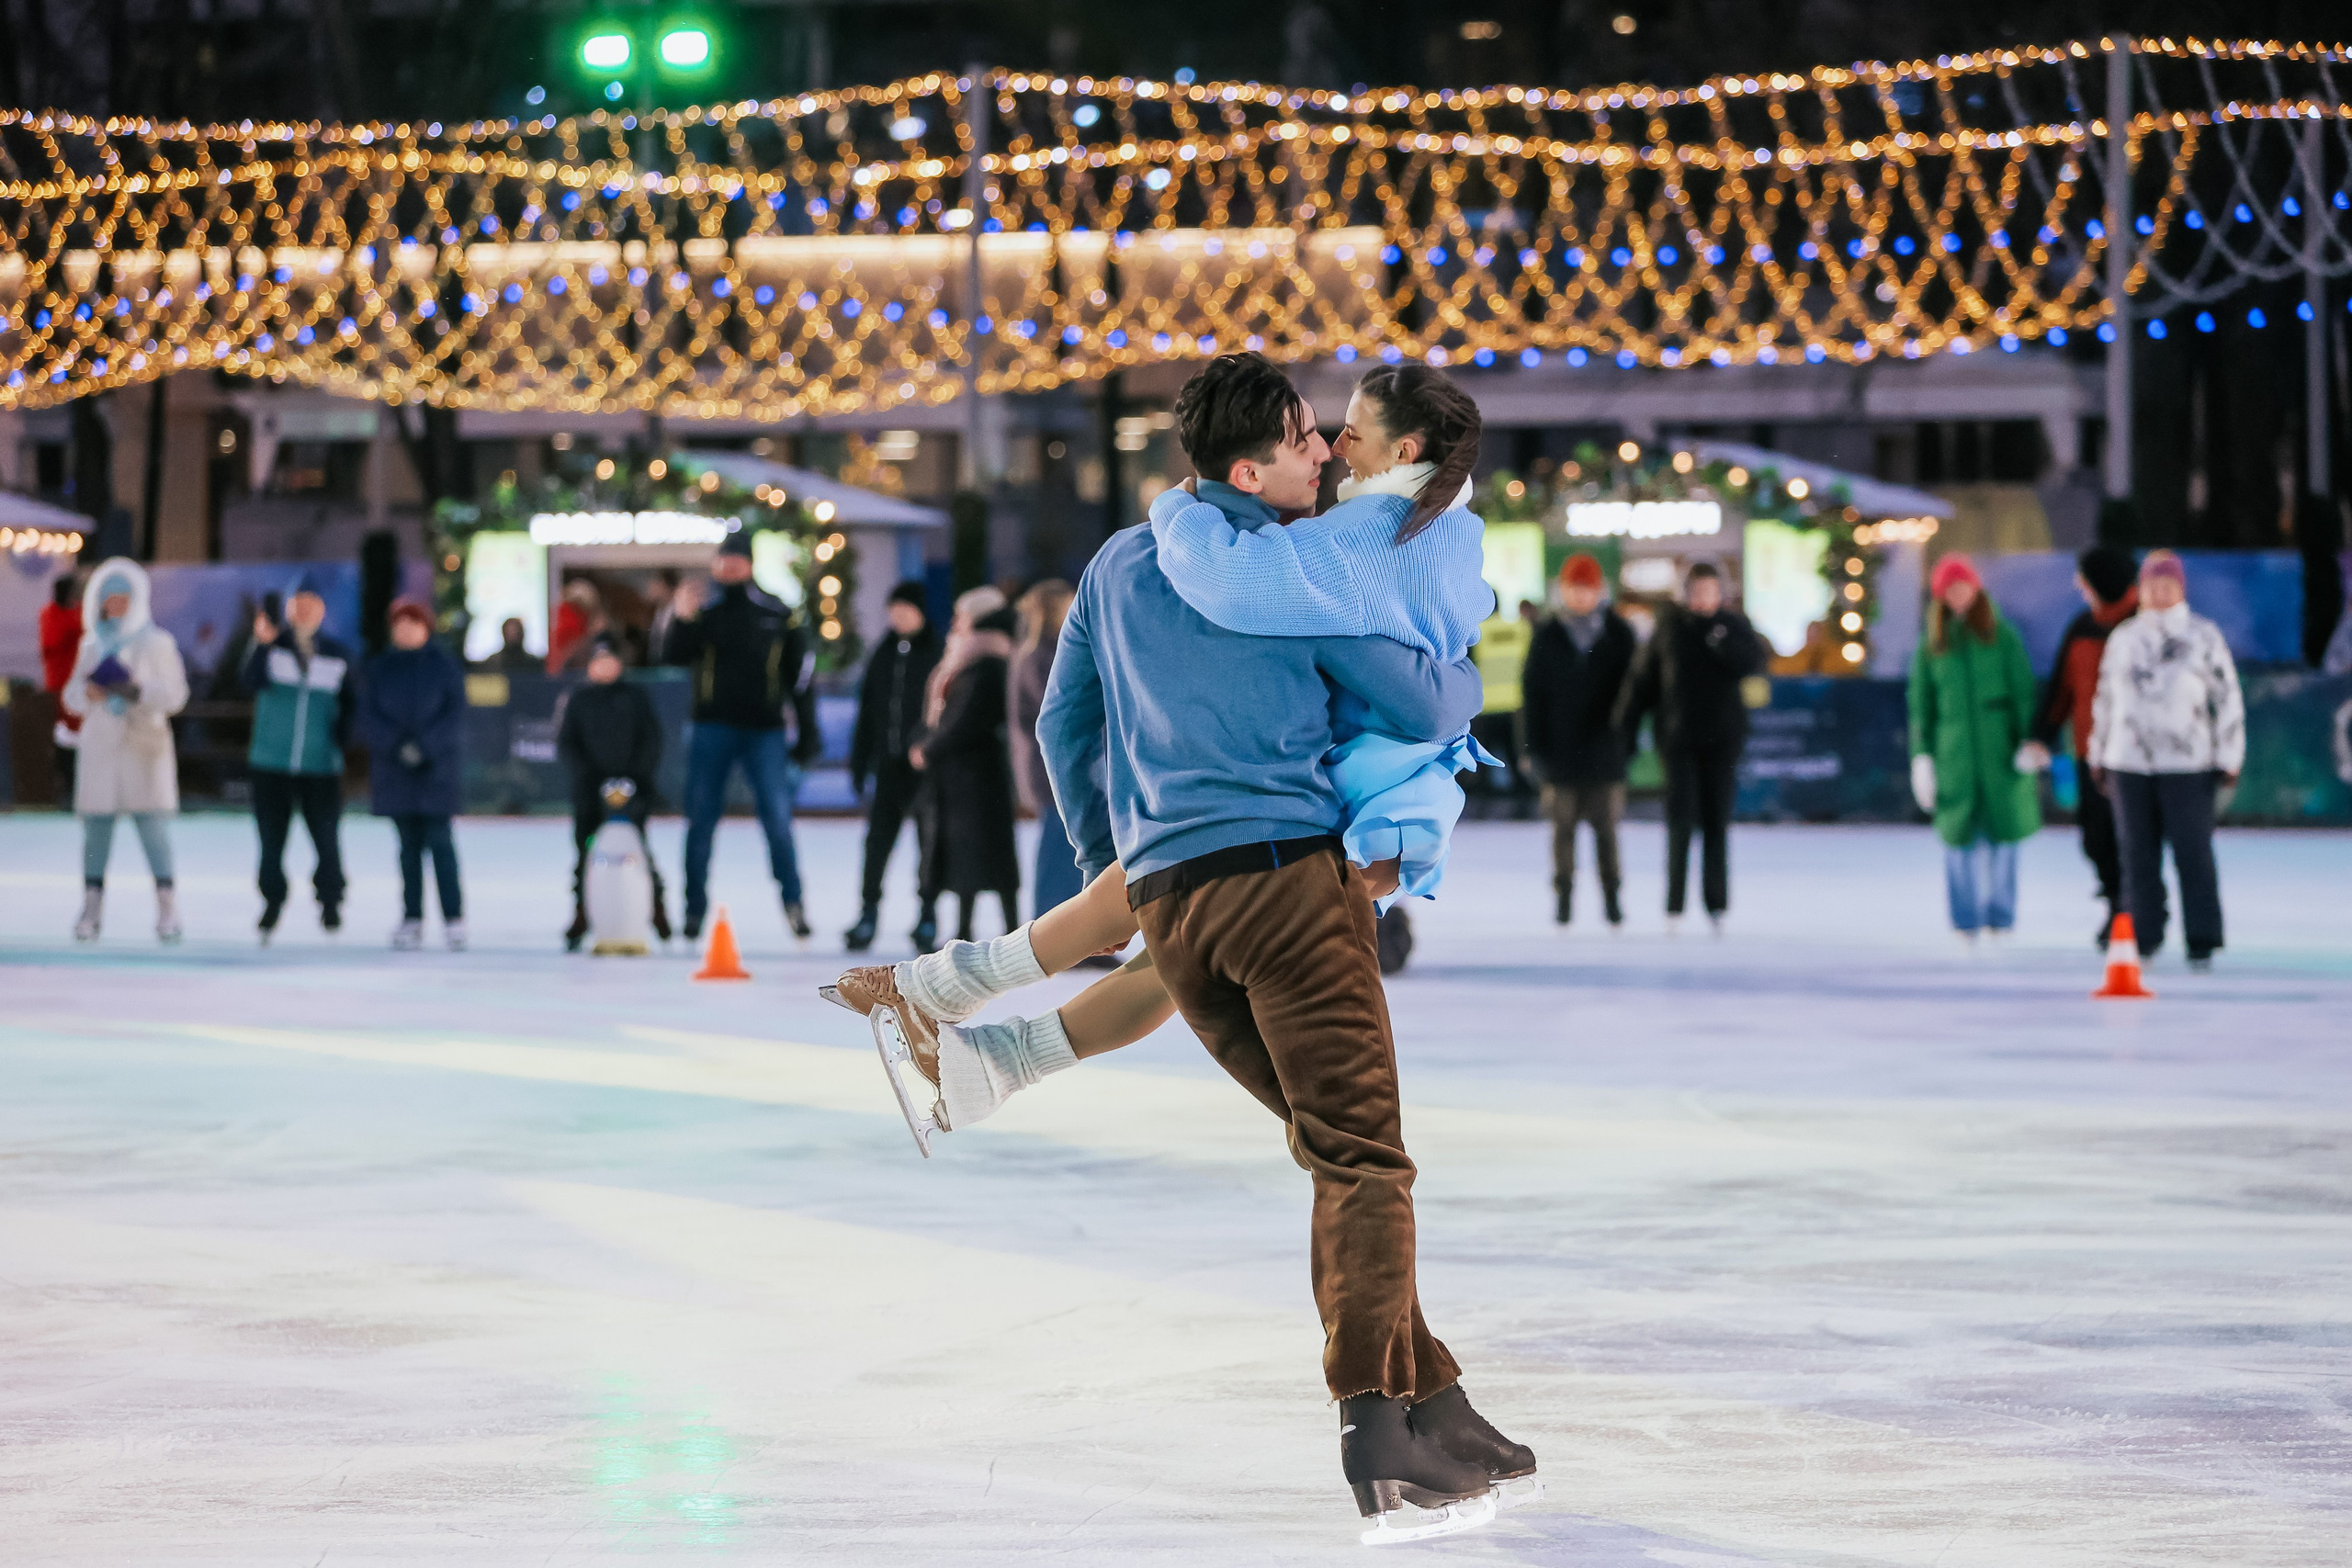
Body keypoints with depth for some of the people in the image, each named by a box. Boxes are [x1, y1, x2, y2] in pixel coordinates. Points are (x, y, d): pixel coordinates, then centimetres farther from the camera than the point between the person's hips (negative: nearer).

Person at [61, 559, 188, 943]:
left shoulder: (157, 644, 1)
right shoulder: (92, 646, 13)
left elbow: (174, 695, -4)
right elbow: (70, 696, 14)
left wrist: (137, 691, -19)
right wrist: (87, 692, -9)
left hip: (144, 748, -4)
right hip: (100, 748, 4)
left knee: (153, 825, -8)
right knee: (95, 828, 0)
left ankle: (168, 908, -7)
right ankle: (92, 906, 4)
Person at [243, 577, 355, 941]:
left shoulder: (338, 656, 8)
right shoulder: (271, 646, 3)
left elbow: (348, 704, 17)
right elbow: (252, 684, -15)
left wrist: (342, 733, 1)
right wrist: (262, 645, -28)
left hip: (321, 765, 0)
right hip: (272, 764, 0)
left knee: (327, 837, -7)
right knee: (271, 839, 5)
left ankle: (330, 901, 10)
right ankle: (272, 902, 19)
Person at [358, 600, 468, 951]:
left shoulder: (444, 664, 2)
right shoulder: (378, 668, 7)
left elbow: (455, 715, -3)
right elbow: (365, 717, 0)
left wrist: (425, 745, -16)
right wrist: (397, 745, -15)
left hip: (437, 769, -2)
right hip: (393, 771, 2)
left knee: (439, 840, -8)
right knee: (409, 844, 4)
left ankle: (454, 919, -8)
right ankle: (411, 919, 6)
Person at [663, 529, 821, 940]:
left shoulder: (777, 614, 5)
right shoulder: (705, 610, 4)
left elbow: (800, 675, 9)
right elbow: (674, 660, -5)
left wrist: (807, 734, 7)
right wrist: (682, 621, -22)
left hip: (764, 732, -1)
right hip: (712, 727, 1)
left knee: (778, 820, -6)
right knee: (701, 821, 3)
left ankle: (793, 901, 6)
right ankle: (695, 909, 11)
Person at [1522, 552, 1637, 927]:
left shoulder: (1618, 635, 4)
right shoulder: (1547, 638, 4)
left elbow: (1631, 688, 7)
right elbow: (1534, 696, 3)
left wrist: (1627, 737, 1)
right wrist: (1536, 747, -2)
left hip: (1605, 750, 0)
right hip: (1561, 750, 0)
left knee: (1606, 825, 2)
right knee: (1563, 825, 2)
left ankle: (1611, 896, 8)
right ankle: (1563, 896, 8)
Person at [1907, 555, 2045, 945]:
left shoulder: (2003, 637, 6)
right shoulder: (1932, 646, 10)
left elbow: (2024, 691, 3)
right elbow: (1921, 704, 11)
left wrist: (2030, 739, -7)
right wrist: (1922, 756, 5)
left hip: (2000, 750, -1)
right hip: (1954, 749, 1)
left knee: (2002, 833, -1)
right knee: (1960, 838, -2)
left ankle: (2000, 914, 9)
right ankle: (1966, 918, 6)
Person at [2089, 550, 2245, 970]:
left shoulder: (2204, 637, 2)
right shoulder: (2122, 638, 13)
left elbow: (2228, 699, 2)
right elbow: (2105, 699, 20)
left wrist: (2229, 759, -2)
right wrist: (2098, 757, 19)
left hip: (2188, 765, -3)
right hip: (2129, 763, 3)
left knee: (2193, 854, -5)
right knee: (2138, 856, 5)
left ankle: (2202, 945, 0)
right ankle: (2142, 941, 12)